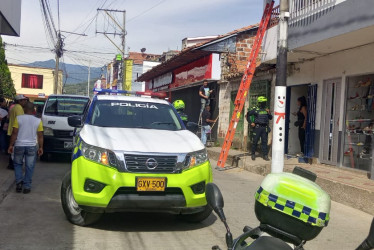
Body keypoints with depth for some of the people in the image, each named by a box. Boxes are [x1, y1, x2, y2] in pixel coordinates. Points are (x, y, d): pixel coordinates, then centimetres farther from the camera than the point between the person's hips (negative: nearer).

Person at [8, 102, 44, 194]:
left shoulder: (18, 118, -4)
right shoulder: (38, 121, -1)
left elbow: (14, 133, -6)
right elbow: (40, 136, 0)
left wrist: (11, 145, -1)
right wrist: (41, 147, 8)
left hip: (19, 146, 0)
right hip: (32, 146, 0)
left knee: (17, 164, 19)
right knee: (29, 167, 8)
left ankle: (19, 183, 7)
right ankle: (27, 186, 9)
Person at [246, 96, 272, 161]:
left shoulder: (266, 109, 11)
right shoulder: (255, 110, -3)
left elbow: (270, 118, 16)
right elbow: (247, 115, 3)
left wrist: (269, 113, -2)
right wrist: (250, 123, -1)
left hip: (265, 127, 4)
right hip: (257, 127, -4)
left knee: (264, 141, 4)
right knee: (255, 141, 1)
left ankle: (265, 155, 8)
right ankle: (253, 154, 13)